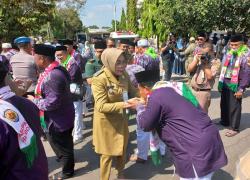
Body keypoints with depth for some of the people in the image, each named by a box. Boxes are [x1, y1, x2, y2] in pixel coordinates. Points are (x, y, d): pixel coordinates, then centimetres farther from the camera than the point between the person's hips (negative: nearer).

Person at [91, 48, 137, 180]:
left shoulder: (124, 75, -6)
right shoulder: (99, 79, -26)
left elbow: (132, 92, 4)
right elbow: (101, 106, -29)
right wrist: (122, 105, -39)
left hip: (121, 119, 6)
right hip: (106, 122, -6)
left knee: (122, 149, 23)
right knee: (108, 153, 9)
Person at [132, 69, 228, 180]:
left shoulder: (156, 96, -16)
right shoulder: (171, 90, 13)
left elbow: (146, 125, -8)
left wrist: (140, 107, 9)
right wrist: (147, 105, 22)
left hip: (197, 148, -9)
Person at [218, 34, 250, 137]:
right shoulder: (229, 53, 9)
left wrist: (241, 89, -17)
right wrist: (220, 83, 12)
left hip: (236, 85, -6)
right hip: (225, 83, 6)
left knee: (234, 106, 2)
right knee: (224, 104, 16)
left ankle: (235, 128, 14)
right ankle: (224, 122, 35)